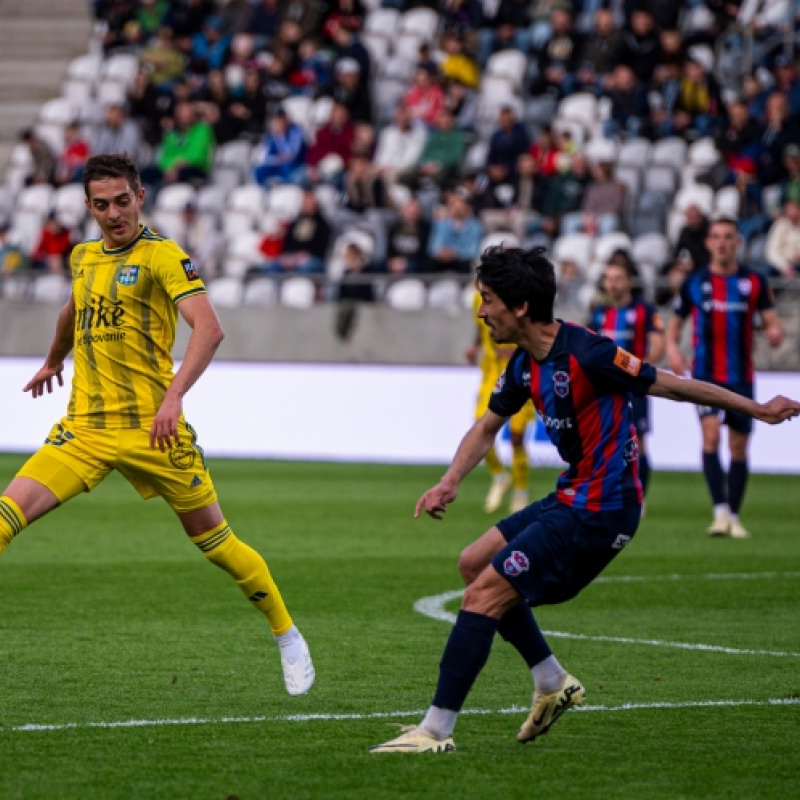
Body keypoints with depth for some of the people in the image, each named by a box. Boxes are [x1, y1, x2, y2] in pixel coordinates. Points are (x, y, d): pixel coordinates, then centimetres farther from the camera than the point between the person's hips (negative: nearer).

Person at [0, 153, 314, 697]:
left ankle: (288, 636, 24)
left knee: (214, 538, 4)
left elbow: (209, 328, -21)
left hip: (151, 428, -5)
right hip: (85, 427, 5)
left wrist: (174, 394, -34)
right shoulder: (84, 257, 13)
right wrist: (53, 362, 52)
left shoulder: (162, 255, -8)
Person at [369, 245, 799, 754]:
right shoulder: (525, 365, 5)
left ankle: (436, 730, -9)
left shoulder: (587, 354, -22)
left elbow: (672, 385, -13)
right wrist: (451, 482, 4)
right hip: (573, 497, 10)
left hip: (600, 511, -10)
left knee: (484, 594, -12)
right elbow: (488, 426, 20)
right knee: (475, 563, 17)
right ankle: (553, 683, 23)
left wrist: (757, 409, -6)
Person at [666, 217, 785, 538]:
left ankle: (734, 517, 18)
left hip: (741, 376, 1)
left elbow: (772, 321, -1)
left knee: (739, 447, 6)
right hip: (706, 374, -1)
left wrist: (775, 332, -25)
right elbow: (675, 322, 12)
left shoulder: (755, 282, 2)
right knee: (711, 434, -20)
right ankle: (721, 511, -23)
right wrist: (672, 347, -9)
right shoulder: (694, 283, 3)